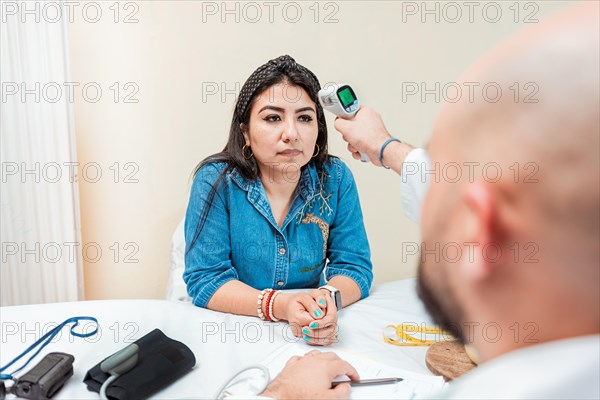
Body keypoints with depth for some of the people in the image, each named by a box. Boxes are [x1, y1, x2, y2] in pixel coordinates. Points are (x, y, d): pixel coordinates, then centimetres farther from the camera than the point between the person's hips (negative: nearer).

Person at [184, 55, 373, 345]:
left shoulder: (335, 179, -7)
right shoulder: (215, 181, -12)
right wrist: (279, 305, -30)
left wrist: (328, 298, -28)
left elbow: (354, 266, -6)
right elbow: (205, 279, -13)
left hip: (310, 340, 3)